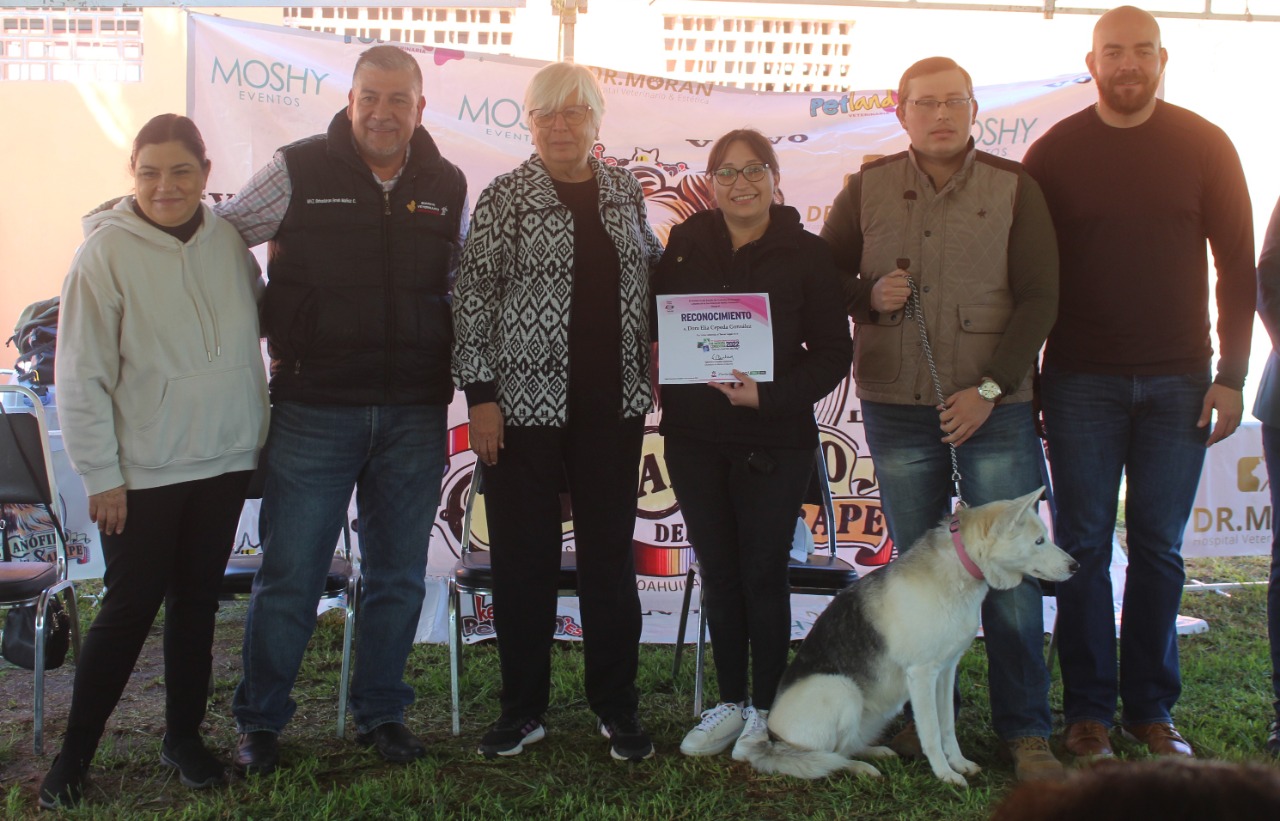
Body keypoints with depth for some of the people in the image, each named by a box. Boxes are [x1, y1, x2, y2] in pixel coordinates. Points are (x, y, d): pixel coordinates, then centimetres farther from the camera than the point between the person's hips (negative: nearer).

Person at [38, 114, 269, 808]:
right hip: (142, 470, -4)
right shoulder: (106, 250, -10)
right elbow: (81, 376, -9)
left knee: (197, 602, 13)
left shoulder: (229, 241, 3)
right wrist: (101, 475, -10)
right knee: (131, 607, 1)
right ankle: (74, 752, 18)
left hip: (225, 459, 4)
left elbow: (258, 323, 17)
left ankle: (183, 735, 28)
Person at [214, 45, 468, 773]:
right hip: (314, 407, -2)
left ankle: (382, 712, 27)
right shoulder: (299, 172, -2)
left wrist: (458, 371, 8)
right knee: (290, 575, 3)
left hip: (414, 413, 3)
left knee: (398, 574, 11)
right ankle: (261, 721, 20)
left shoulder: (448, 187, 7)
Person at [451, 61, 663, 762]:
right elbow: (473, 299, -4)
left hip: (612, 404, 3)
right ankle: (523, 710, 19)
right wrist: (480, 395, -9)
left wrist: (657, 360, 13)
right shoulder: (504, 197, -1)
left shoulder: (624, 190, 10)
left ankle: (617, 709, 20)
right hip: (524, 403, -3)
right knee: (523, 558, 4)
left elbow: (649, 273, 22)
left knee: (610, 554, 7)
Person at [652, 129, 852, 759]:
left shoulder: (805, 253, -2)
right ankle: (730, 703, 23)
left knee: (763, 574, 2)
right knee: (718, 574, 10)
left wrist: (767, 395, -17)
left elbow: (833, 351, -4)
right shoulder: (685, 245, 6)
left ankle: (765, 708, 18)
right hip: (694, 437, 3)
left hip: (774, 439, -3)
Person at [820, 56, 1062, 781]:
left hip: (994, 405, -1)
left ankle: (1027, 733, 9)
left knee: (1011, 570, -1)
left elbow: (1039, 298, -1)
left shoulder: (1014, 188, 2)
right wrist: (869, 295, -9)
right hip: (896, 404, 2)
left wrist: (990, 388, -10)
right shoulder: (867, 189, 7)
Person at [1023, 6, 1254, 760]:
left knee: (1160, 548, 5)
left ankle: (1151, 708, 16)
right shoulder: (1055, 153, 3)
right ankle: (1089, 710, 11)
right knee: (1084, 544, 2)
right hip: (1082, 383, 0)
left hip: (1178, 383, 1)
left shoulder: (1204, 146, 4)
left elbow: (1238, 265, 5)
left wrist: (1232, 375, -2)